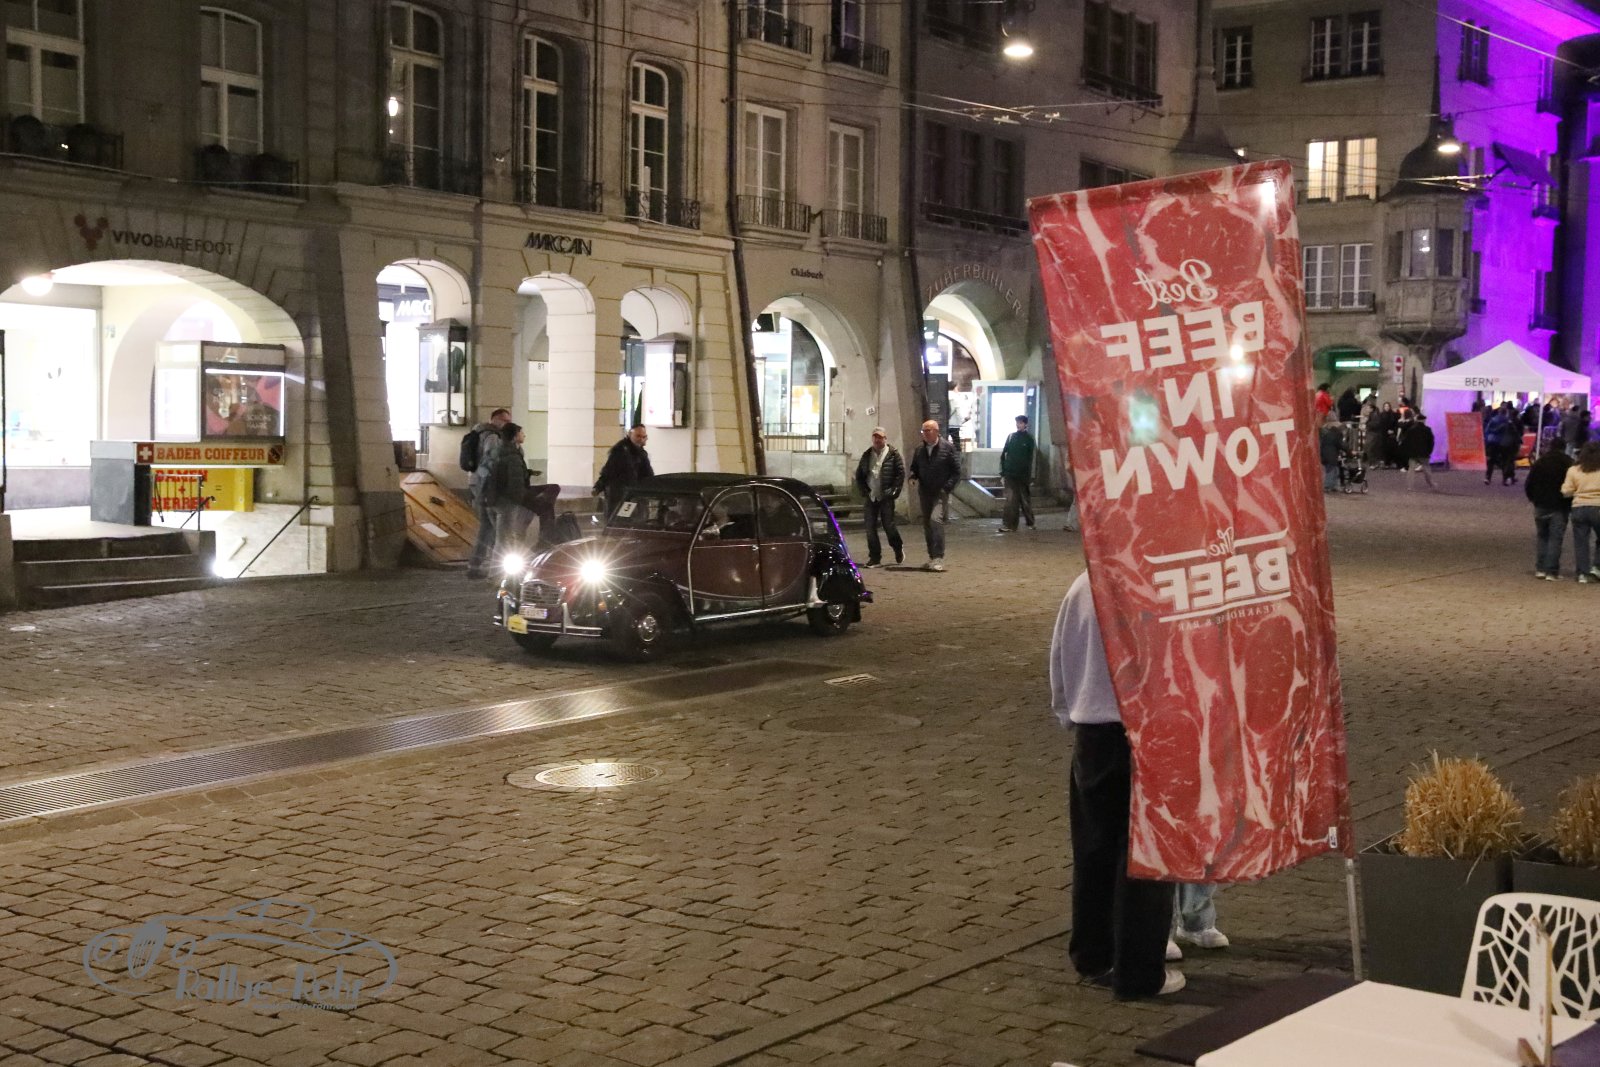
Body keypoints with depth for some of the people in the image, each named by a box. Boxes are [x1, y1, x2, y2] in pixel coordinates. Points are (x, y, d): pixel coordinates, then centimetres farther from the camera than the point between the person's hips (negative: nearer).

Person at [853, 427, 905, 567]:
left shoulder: (893, 454, -2)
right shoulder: (867, 455, 12)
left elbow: (901, 473, -4)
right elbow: (859, 475, 16)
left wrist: (894, 491, -10)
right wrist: (864, 491, 3)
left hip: (886, 497, -4)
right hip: (871, 497, 4)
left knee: (888, 524, -4)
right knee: (870, 527, 0)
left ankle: (898, 548, 23)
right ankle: (874, 557, 8)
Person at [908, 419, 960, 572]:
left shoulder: (948, 448, -5)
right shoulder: (920, 449, 9)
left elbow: (956, 471, -4)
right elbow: (914, 467, 21)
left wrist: (947, 488, -13)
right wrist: (913, 477, -2)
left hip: (941, 492, -6)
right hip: (925, 493, 6)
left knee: (935, 520, -21)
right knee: (927, 525, 9)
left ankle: (938, 558, -21)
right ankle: (932, 558, 20)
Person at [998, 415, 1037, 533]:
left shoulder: (1029, 439, 1)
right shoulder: (1011, 437, 8)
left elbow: (1031, 458, -1)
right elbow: (1003, 455, 9)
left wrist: (1030, 476, -7)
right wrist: (1003, 472, 3)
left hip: (1023, 475, -1)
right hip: (1010, 474, 1)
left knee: (1026, 500, 9)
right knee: (1011, 500, -7)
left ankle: (1030, 523, 25)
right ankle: (1008, 525, -9)